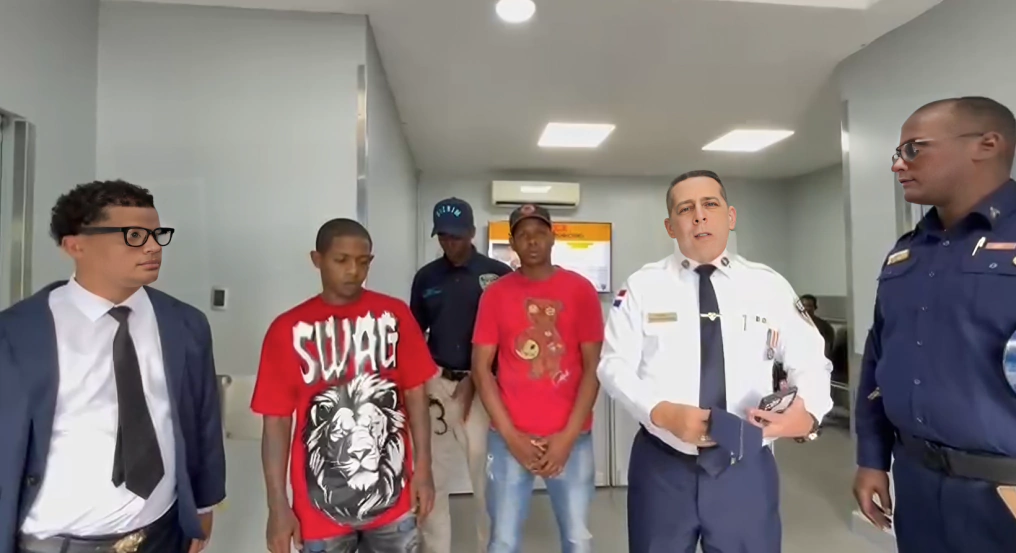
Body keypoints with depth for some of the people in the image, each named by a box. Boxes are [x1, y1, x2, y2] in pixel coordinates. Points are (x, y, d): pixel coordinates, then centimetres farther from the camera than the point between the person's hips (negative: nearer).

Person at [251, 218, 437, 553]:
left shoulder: (394, 315, -3)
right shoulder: (288, 330, -7)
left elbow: (415, 393, 0)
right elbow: (277, 420, -4)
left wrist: (423, 469, -3)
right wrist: (277, 506, -5)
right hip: (320, 508, -1)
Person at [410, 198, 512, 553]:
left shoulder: (499, 274, -3)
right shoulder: (426, 277, 7)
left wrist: (477, 378, -6)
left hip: (483, 388, -3)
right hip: (436, 385, 3)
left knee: (487, 478, 5)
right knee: (432, 478, 9)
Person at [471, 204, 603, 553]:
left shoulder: (581, 290, 0)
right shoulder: (496, 293, 1)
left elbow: (593, 366, -2)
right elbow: (480, 367, -1)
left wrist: (568, 435, -7)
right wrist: (510, 435, -6)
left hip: (571, 437, 0)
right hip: (509, 438, 0)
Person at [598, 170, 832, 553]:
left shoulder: (770, 286, 1)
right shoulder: (642, 286, -3)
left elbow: (810, 363, 3)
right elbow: (614, 366, -6)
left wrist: (808, 411, -19)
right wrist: (662, 413, -23)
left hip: (747, 468, 1)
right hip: (662, 467, 0)